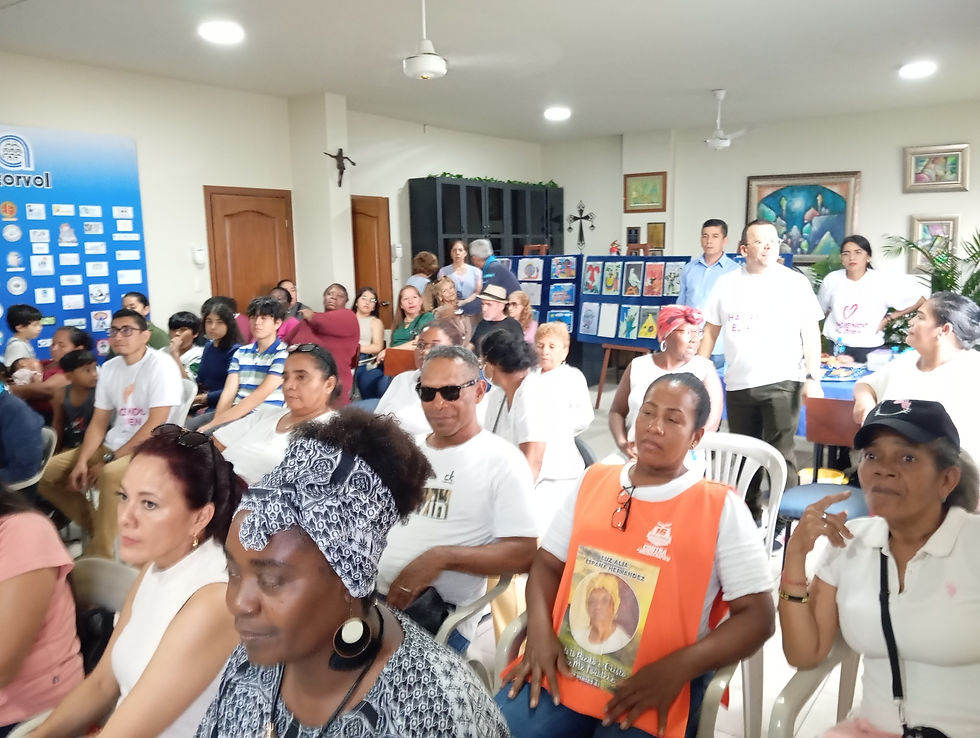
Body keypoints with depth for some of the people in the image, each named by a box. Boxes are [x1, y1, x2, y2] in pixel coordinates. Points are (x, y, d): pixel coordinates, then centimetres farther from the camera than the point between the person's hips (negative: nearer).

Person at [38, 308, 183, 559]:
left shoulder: (161, 365, -14)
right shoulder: (109, 368, 8)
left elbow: (155, 424, -19)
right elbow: (99, 422, 8)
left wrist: (111, 459, -17)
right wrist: (82, 460, -8)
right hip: (112, 445, 8)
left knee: (111, 475, -36)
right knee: (47, 473, -1)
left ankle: (98, 557, -19)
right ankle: (99, 527, 10)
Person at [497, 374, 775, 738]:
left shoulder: (721, 507, -5)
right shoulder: (594, 481, 8)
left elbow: (758, 615, -6)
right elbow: (548, 562, 13)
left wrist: (677, 669, -17)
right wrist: (540, 630, -6)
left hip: (656, 688, -3)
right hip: (564, 666, 4)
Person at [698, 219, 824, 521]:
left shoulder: (796, 282, 1)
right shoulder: (726, 282, 8)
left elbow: (810, 332, -2)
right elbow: (711, 331, 10)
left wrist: (812, 377, -12)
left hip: (782, 382, -3)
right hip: (738, 384, 3)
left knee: (780, 454, -2)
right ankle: (746, 512, 30)